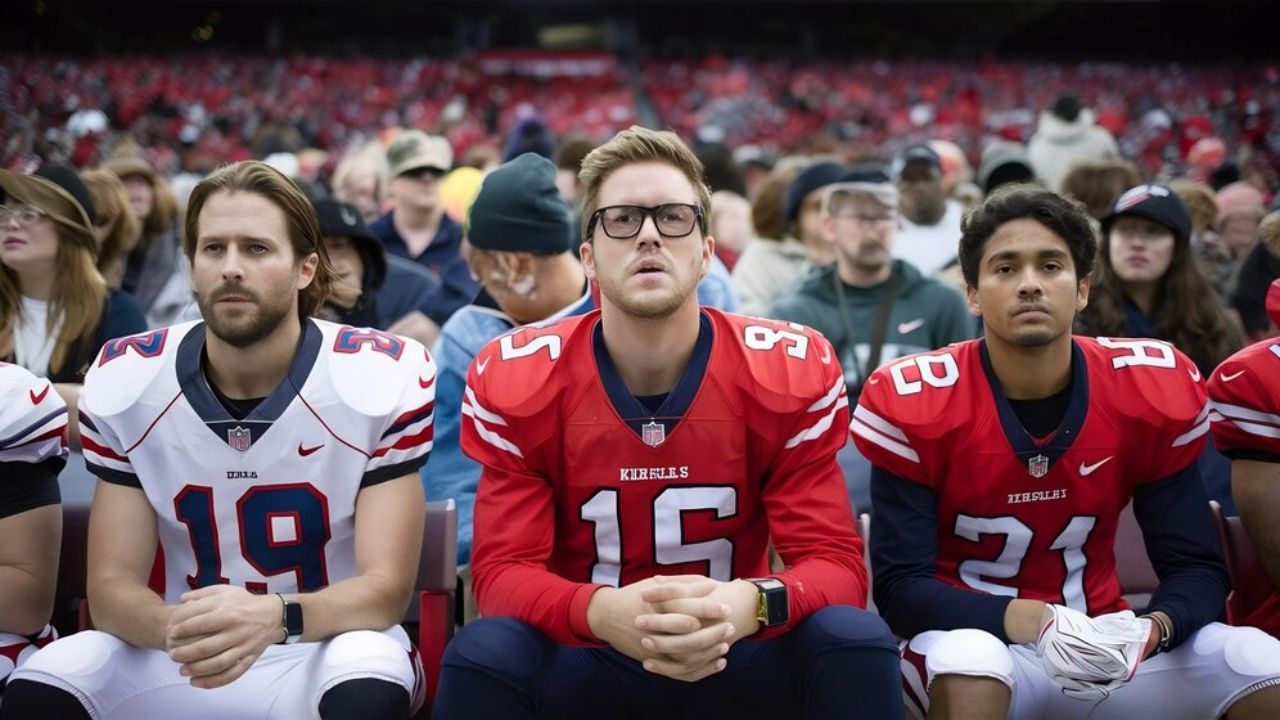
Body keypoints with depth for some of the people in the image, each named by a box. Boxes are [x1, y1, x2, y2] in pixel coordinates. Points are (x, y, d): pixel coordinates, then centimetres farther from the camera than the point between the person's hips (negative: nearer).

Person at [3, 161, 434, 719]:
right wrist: (175, 627, -32)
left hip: (327, 646, -2)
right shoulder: (126, 382, -7)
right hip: (181, 656, 2)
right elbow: (111, 586, -7)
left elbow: (386, 588, -16)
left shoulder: (380, 379, -15)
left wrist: (274, 616, -37)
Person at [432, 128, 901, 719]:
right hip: (587, 657, 0)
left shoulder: (787, 374, -10)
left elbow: (835, 560, -11)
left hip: (735, 653, 1)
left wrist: (750, 604, -35)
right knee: (482, 655, -30)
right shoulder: (518, 381, -10)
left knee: (854, 642, -27)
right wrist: (605, 613, -35)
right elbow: (503, 569, -12)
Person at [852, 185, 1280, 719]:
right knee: (969, 658, -38)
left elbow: (1195, 566, -2)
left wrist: (1152, 630, -25)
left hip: (1101, 645, 3)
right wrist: (1030, 621, -31)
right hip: (973, 637, -3)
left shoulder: (1155, 391, -7)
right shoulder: (914, 401, -14)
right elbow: (899, 586, -16)